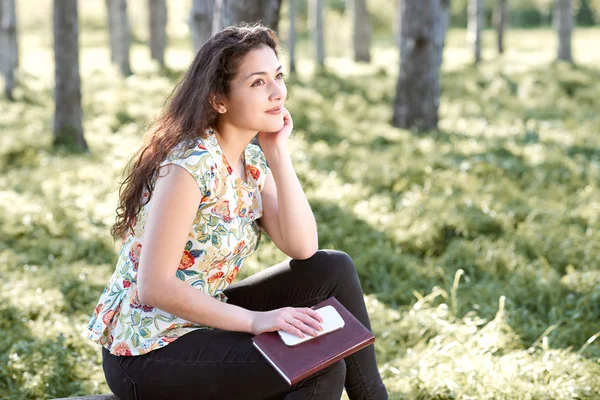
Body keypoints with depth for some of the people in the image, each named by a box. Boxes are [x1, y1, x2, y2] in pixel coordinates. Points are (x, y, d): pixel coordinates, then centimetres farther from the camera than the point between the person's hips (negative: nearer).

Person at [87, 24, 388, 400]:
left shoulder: (252, 159, 3)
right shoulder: (191, 164, -23)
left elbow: (303, 249, -7)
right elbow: (154, 287, -25)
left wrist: (278, 152, -12)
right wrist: (255, 320, -23)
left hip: (199, 321, 8)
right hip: (147, 354, -8)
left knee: (333, 270, -5)